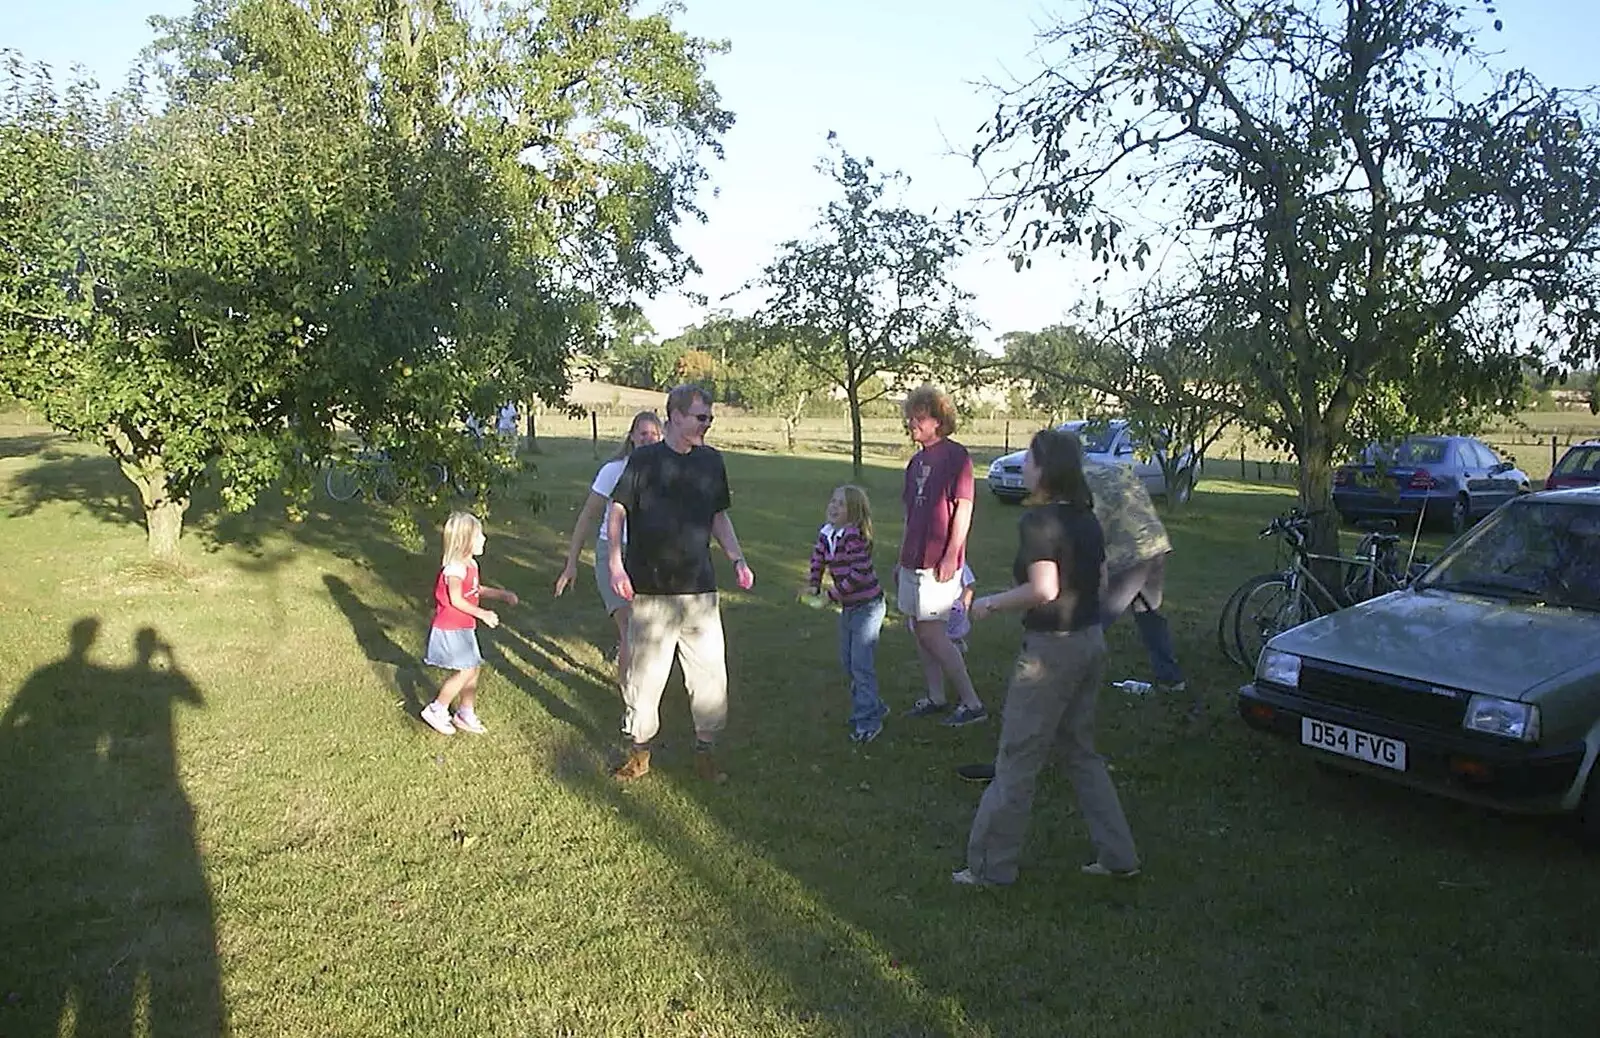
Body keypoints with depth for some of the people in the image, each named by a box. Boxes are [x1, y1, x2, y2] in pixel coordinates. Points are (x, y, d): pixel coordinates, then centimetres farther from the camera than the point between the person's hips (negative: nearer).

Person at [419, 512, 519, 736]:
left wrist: (502, 594, 9)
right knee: (466, 671, -9)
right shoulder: (455, 568, -23)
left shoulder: (470, 565, 7)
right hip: (451, 629, -10)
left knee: (473, 669, 13)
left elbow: (477, 590, 18)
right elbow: (456, 600, -23)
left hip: (464, 628, 10)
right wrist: (483, 614, -20)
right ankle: (436, 710, 6)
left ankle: (466, 714, 26)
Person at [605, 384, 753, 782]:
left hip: (700, 589, 3)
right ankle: (638, 751, 23)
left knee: (710, 673, 4)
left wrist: (738, 559, 5)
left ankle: (706, 750, 20)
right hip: (650, 590, -3)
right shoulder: (645, 460, -4)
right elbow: (616, 511, -1)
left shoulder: (711, 461, 7)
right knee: (643, 674, 6)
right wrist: (616, 566, -10)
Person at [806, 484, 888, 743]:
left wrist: (835, 593, -21)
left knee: (862, 665, -8)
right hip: (847, 607, 9)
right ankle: (873, 707, 31)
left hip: (867, 606, -9)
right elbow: (818, 559, 14)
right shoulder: (825, 534, 2)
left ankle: (869, 721, 1)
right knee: (848, 663, 16)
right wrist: (813, 585, 0)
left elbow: (859, 572, -27)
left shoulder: (855, 536, -23)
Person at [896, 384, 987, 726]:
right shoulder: (916, 461, 14)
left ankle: (972, 702, 3)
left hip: (938, 562, -8)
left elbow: (963, 508, -15)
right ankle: (935, 698, 24)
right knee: (921, 632, 12)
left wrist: (951, 557, -20)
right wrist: (902, 559, 18)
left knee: (933, 634, -7)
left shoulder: (955, 455, -11)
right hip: (914, 560, 8)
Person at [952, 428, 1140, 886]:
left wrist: (992, 602, -13)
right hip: (1091, 642, 9)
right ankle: (1117, 855, 25)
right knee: (1082, 751, 21)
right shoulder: (1086, 518, 7)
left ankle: (991, 866, 13)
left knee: (1017, 761, 2)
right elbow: (1100, 578, 14)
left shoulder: (1038, 521, -18)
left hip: (1051, 649, -8)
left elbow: (1043, 590, -26)